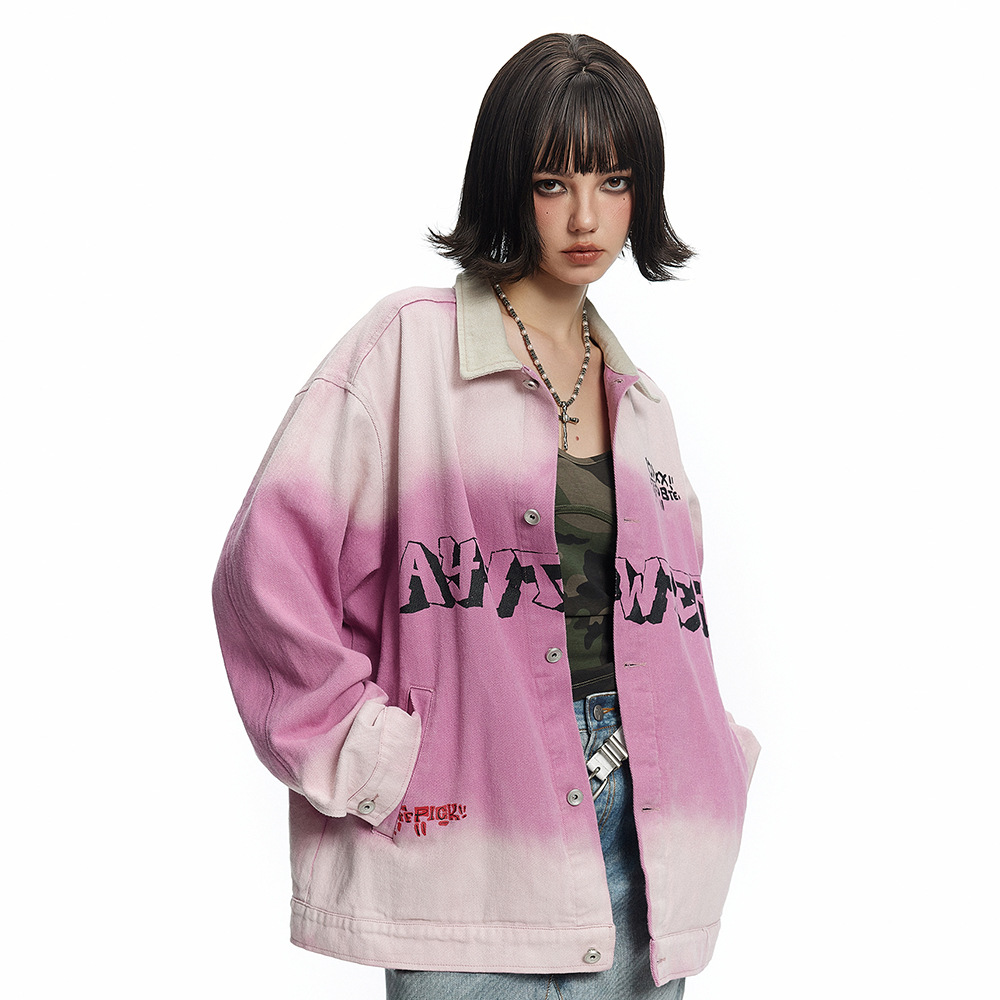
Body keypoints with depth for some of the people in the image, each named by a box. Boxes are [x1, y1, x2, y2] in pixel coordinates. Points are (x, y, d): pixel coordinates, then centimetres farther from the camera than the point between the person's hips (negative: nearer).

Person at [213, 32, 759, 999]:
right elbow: (269, 565, -11)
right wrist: (369, 757, -11)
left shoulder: (640, 403, 16)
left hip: (634, 836, 5)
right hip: (473, 848, -5)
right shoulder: (411, 346, -3)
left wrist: (712, 766, 10)